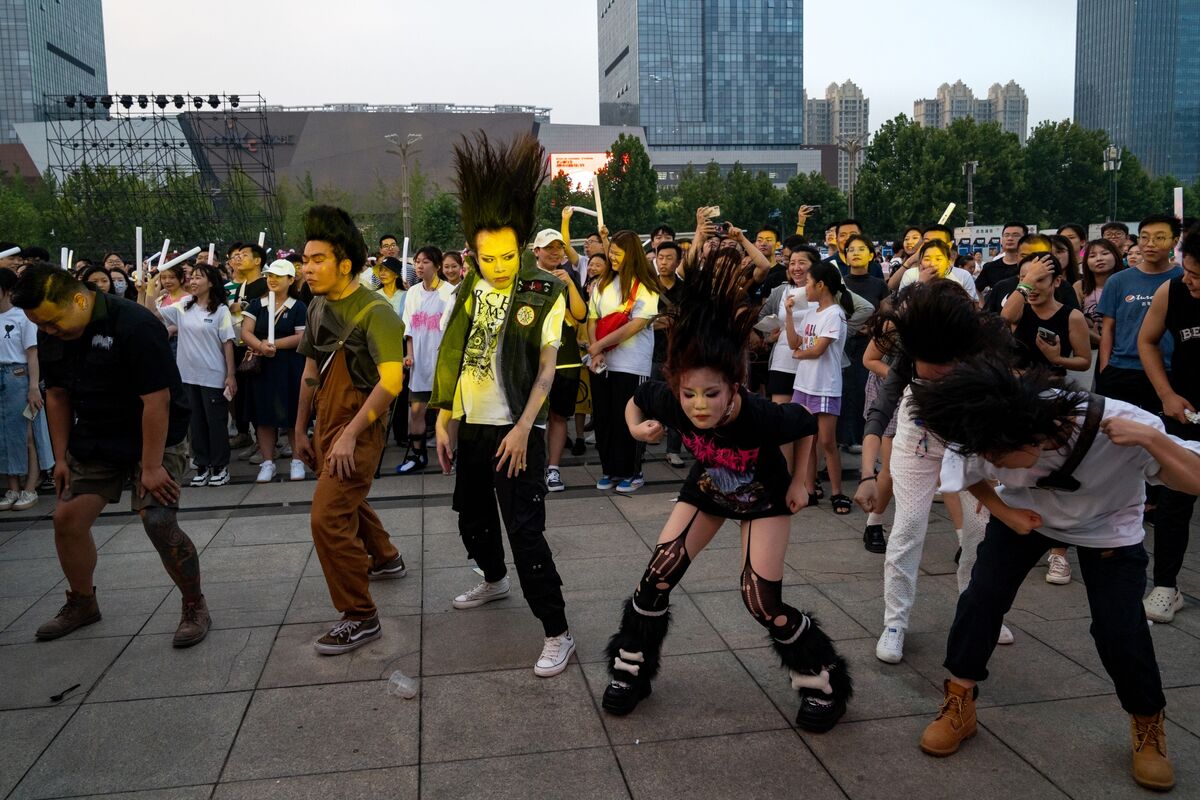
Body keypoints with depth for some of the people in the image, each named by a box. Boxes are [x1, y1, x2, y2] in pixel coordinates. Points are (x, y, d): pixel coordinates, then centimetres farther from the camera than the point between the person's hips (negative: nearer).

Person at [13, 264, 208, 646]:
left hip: (155, 438, -7)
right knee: (67, 518, 4)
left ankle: (195, 607, 1)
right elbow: (57, 396, 8)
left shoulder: (135, 326, -26)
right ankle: (82, 603, 27)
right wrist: (61, 457, 7)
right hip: (94, 442, 7)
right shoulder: (50, 336, -3)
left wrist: (151, 467, -24)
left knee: (159, 522, -18)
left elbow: (156, 401, -26)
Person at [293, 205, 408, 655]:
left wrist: (350, 433, -28)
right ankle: (385, 559, 51)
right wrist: (301, 430, 15)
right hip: (327, 425, 9)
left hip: (358, 430, -9)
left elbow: (391, 379, -26)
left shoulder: (374, 311, -18)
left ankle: (360, 617, -1)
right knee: (347, 501, 24)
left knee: (328, 516, -13)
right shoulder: (318, 306, 7)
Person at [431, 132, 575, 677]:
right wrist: (444, 422, 5)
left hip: (515, 429, -6)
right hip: (469, 425, 6)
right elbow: (451, 357, 7)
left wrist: (523, 428, -19)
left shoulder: (545, 294, -10)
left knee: (524, 531, -8)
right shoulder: (469, 289, 5)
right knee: (472, 518, 22)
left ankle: (557, 633, 2)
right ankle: (494, 581, 49)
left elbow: (546, 367, -11)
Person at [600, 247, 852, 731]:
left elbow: (806, 425, -16)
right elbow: (637, 399, -8)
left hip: (765, 497, -3)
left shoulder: (763, 416, -40)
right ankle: (630, 671, 17)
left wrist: (798, 482, -12)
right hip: (707, 489, 3)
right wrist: (637, 427, -27)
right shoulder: (671, 401, -33)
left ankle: (823, 681, 17)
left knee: (762, 600, -7)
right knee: (658, 574, -5)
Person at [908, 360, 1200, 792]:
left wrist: (1153, 440, -50)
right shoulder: (989, 440, -29)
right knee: (982, 596, -11)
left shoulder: (1121, 425, -39)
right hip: (1026, 512, 2)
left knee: (1120, 630, -9)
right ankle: (958, 704, 8)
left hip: (1109, 527, -2)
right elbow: (969, 476, -5)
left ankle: (1149, 726, 20)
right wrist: (1004, 512, -20)